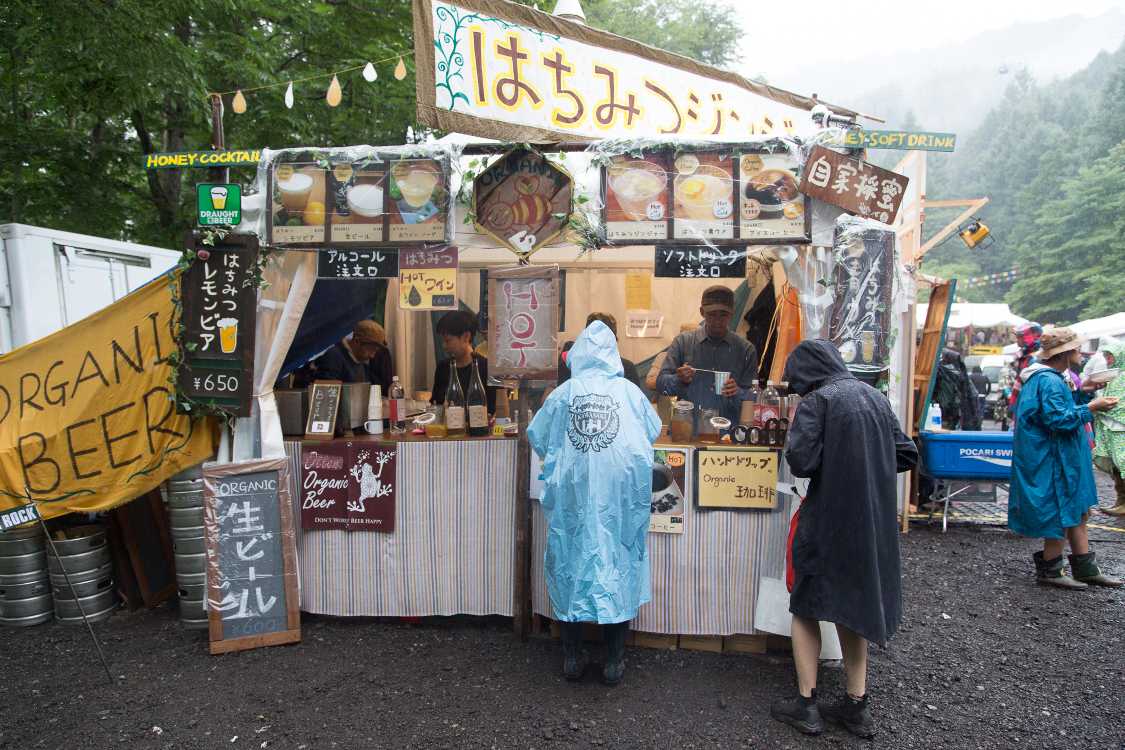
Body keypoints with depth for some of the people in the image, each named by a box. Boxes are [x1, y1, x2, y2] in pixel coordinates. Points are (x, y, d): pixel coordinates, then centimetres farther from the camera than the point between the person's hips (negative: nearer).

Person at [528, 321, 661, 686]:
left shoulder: (563, 392, 2)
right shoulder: (630, 391, 2)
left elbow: (536, 435, 13)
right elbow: (653, 431, 15)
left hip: (572, 493, 1)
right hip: (620, 494, 0)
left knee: (570, 563, 13)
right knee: (618, 563, 9)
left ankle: (572, 657, 21)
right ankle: (614, 662, 16)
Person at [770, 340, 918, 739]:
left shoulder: (816, 400, -12)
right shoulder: (875, 396, 8)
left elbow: (801, 462, -19)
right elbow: (907, 454, 12)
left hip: (829, 520, -6)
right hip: (875, 521, 6)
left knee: (806, 604, 10)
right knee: (852, 604, 19)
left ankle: (806, 704, 13)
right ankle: (857, 705, 23)